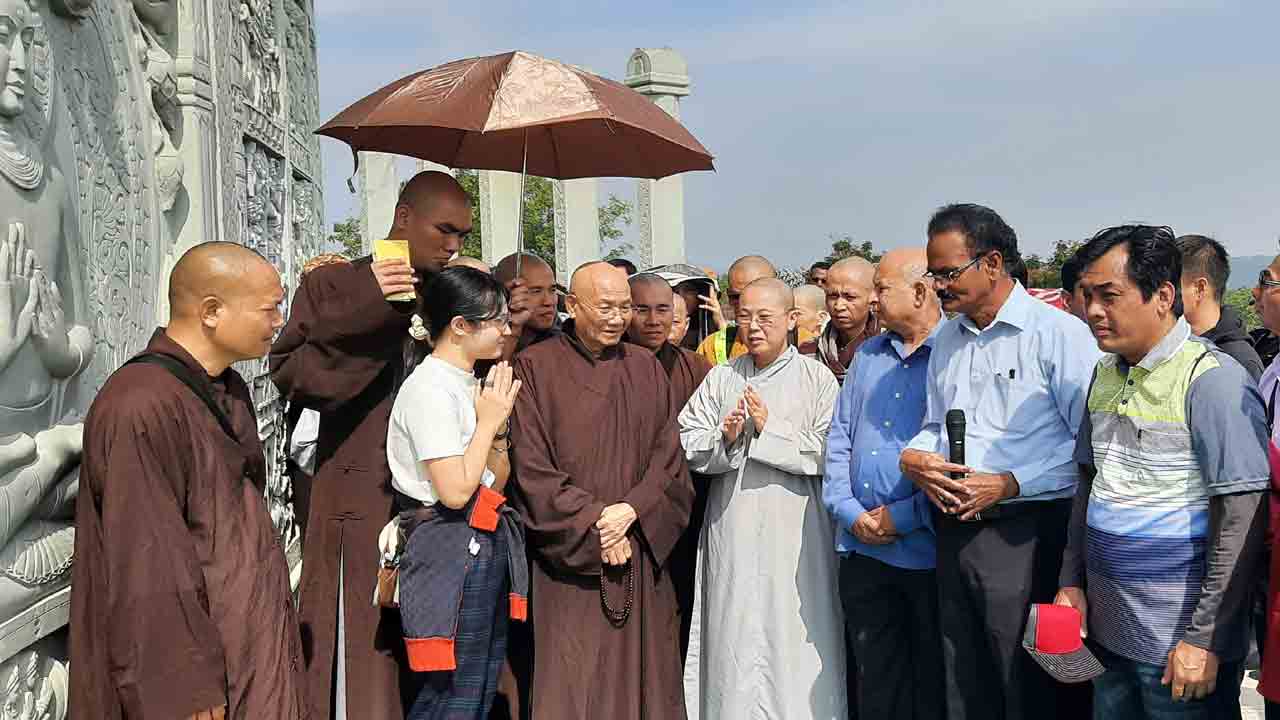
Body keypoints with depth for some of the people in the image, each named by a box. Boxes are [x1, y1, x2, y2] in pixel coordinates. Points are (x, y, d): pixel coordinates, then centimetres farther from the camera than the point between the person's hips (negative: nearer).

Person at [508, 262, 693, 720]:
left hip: (642, 552, 4)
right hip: (570, 558, -3)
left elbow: (668, 458, 5)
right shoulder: (535, 368, -4)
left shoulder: (646, 368, 9)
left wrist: (632, 510, -11)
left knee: (642, 677, 8)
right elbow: (531, 468, -8)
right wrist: (592, 526, -11)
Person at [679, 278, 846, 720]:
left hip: (793, 534, -2)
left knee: (793, 644, 3)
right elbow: (688, 444, 3)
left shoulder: (816, 377, 0)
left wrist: (769, 429, -12)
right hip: (732, 534, 3)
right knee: (734, 640, 9)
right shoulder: (722, 378, 9)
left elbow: (828, 452, -10)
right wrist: (725, 437, -15)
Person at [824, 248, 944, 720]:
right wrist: (850, 512, -2)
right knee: (876, 681, 15)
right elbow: (839, 439, 11)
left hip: (927, 548, -5)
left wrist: (903, 517, -14)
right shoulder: (868, 356, 13)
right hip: (862, 547, 5)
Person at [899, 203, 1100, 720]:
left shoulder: (1060, 333, -9)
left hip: (1023, 535, -6)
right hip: (953, 532, 7)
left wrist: (1008, 484, -19)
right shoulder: (946, 339, 14)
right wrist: (914, 457, 1)